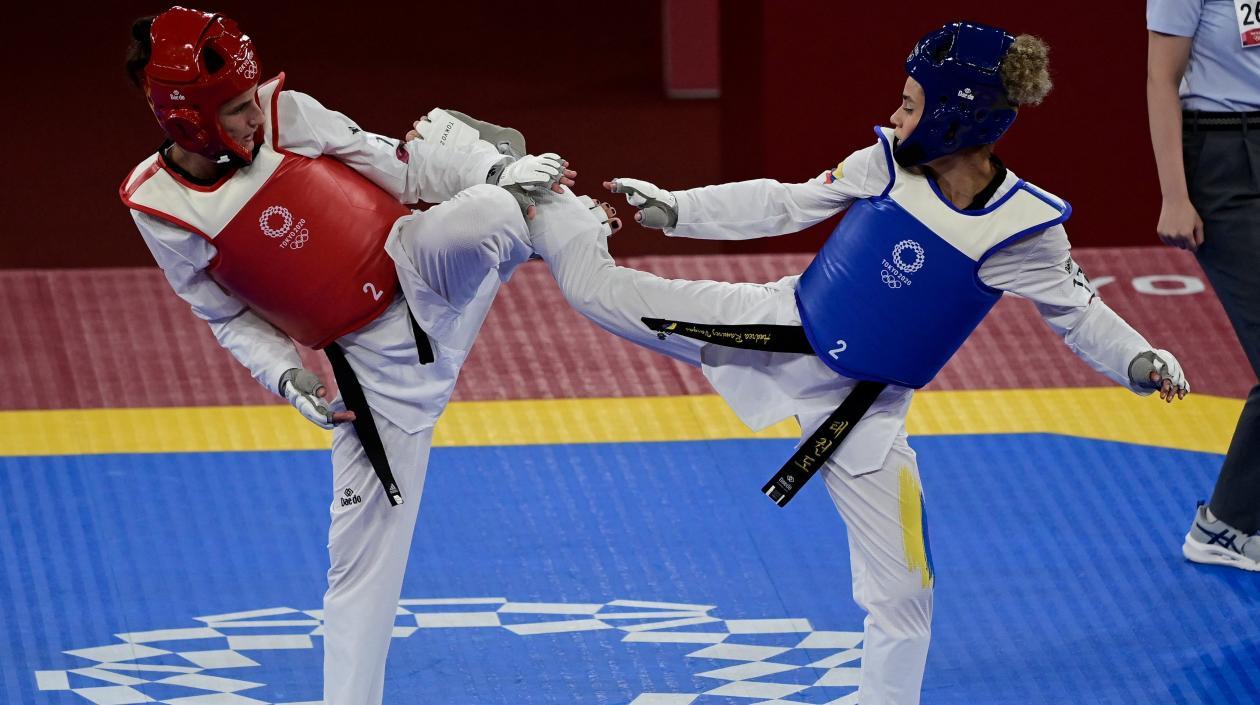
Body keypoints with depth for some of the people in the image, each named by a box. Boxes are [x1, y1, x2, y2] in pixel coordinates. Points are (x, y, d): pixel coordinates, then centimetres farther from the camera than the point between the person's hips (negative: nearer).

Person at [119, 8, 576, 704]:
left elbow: (389, 163, -2)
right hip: (372, 360, 0)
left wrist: (496, 171, -15)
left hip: (420, 263, 0)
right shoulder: (162, 212, -9)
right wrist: (288, 377, -11)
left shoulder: (284, 116, -9)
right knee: (364, 542, 0)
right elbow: (228, 315, 4)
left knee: (486, 212, -33)